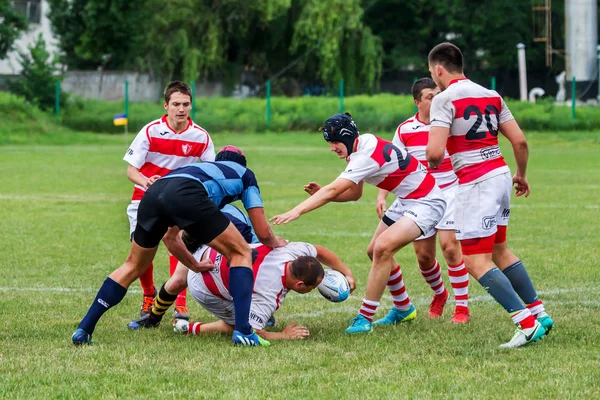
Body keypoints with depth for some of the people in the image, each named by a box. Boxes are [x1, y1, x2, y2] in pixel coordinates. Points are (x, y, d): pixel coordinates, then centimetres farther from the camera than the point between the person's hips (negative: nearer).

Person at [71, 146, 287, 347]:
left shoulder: (200, 168, 44)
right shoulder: (244, 174, 31)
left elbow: (170, 237, 45)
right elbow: (263, 232, 25)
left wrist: (194, 265, 55)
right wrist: (276, 242, 47)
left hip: (153, 192, 5)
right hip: (185, 196, -5)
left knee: (133, 267, 25)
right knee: (241, 253, 13)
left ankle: (83, 330, 20)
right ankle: (243, 331, -1)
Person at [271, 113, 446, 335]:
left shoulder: (367, 156, -27)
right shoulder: (362, 145, 1)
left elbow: (333, 191, -33)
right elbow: (355, 193, 10)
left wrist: (296, 211, -38)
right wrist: (321, 192, -6)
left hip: (427, 203, -11)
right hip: (407, 200, 11)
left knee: (382, 248, -24)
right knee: (379, 251, 15)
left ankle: (365, 318, -19)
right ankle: (403, 309, 33)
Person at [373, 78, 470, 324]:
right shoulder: (405, 130, -1)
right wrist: (381, 196, -7)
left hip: (449, 191, -3)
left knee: (449, 245, -17)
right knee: (423, 255, 3)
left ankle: (462, 307, -8)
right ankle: (439, 294, 34)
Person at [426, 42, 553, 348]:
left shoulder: (444, 99, -11)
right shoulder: (491, 96, 10)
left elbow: (435, 152, -20)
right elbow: (519, 141, 8)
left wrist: (432, 162, 4)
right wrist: (521, 174, 25)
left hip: (475, 184, -8)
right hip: (500, 174, 8)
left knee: (476, 263, -6)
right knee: (500, 251, 22)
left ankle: (527, 323, -14)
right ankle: (540, 313, 21)